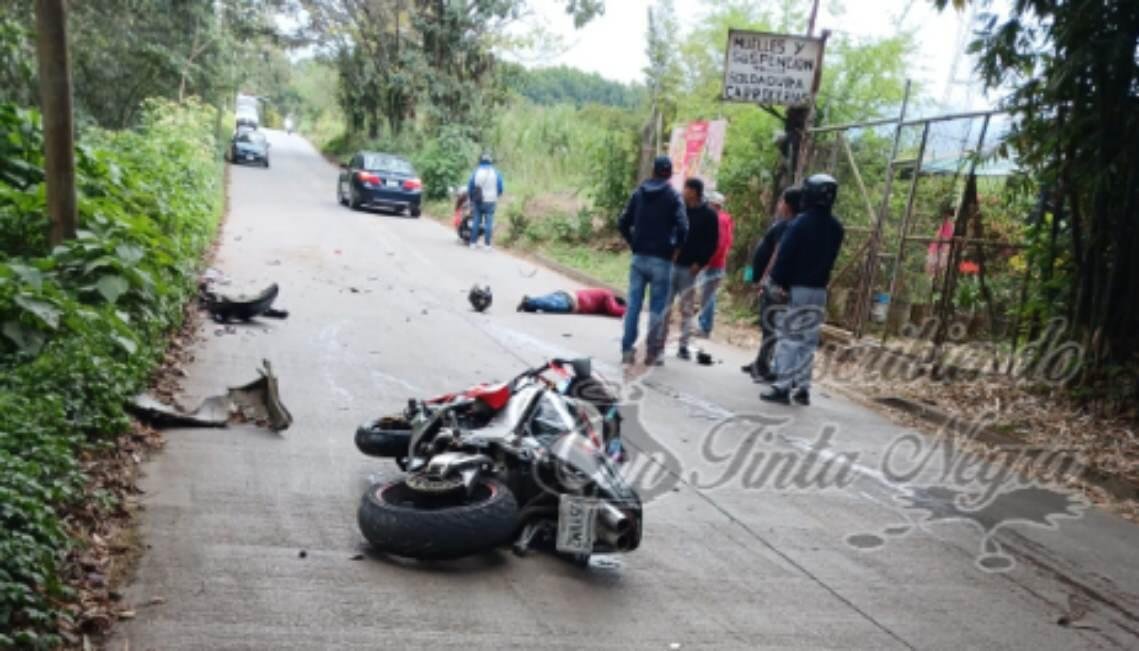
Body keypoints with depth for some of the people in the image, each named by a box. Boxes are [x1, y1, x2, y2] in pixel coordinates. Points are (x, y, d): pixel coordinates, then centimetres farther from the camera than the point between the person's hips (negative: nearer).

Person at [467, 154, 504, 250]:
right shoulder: (496, 173, 0)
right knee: (488, 222, -2)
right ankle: (487, 244, -5)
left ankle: (473, 243, 9)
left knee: (476, 221, 8)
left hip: (477, 201, 1)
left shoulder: (475, 172, 1)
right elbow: (500, 188, 4)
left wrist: (471, 198, 20)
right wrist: (496, 196, 23)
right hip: (490, 201, -1)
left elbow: (470, 186, 4)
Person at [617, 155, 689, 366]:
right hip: (661, 260, -3)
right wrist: (675, 247, 1)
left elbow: (623, 223, 6)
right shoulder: (673, 196, -5)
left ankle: (627, 350, 6)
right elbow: (682, 228, -15)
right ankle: (652, 351, 6)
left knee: (633, 304, 6)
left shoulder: (638, 193, 7)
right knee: (657, 307, 3)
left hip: (639, 257, 4)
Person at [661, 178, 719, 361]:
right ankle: (660, 341, 12)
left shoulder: (709, 215, -1)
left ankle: (683, 346, 9)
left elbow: (712, 243, -2)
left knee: (687, 308, 3)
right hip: (671, 263, 2)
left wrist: (700, 263, -12)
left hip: (690, 268, -2)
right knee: (664, 305, 3)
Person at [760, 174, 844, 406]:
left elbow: (784, 255, -13)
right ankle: (803, 388, 14)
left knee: (789, 338, -2)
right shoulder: (836, 228, 7)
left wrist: (778, 282, -9)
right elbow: (830, 259, 11)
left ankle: (782, 387, -4)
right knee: (809, 340, 10)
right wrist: (820, 279, 13)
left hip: (796, 288, -6)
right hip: (819, 290, 6)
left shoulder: (801, 223, -13)